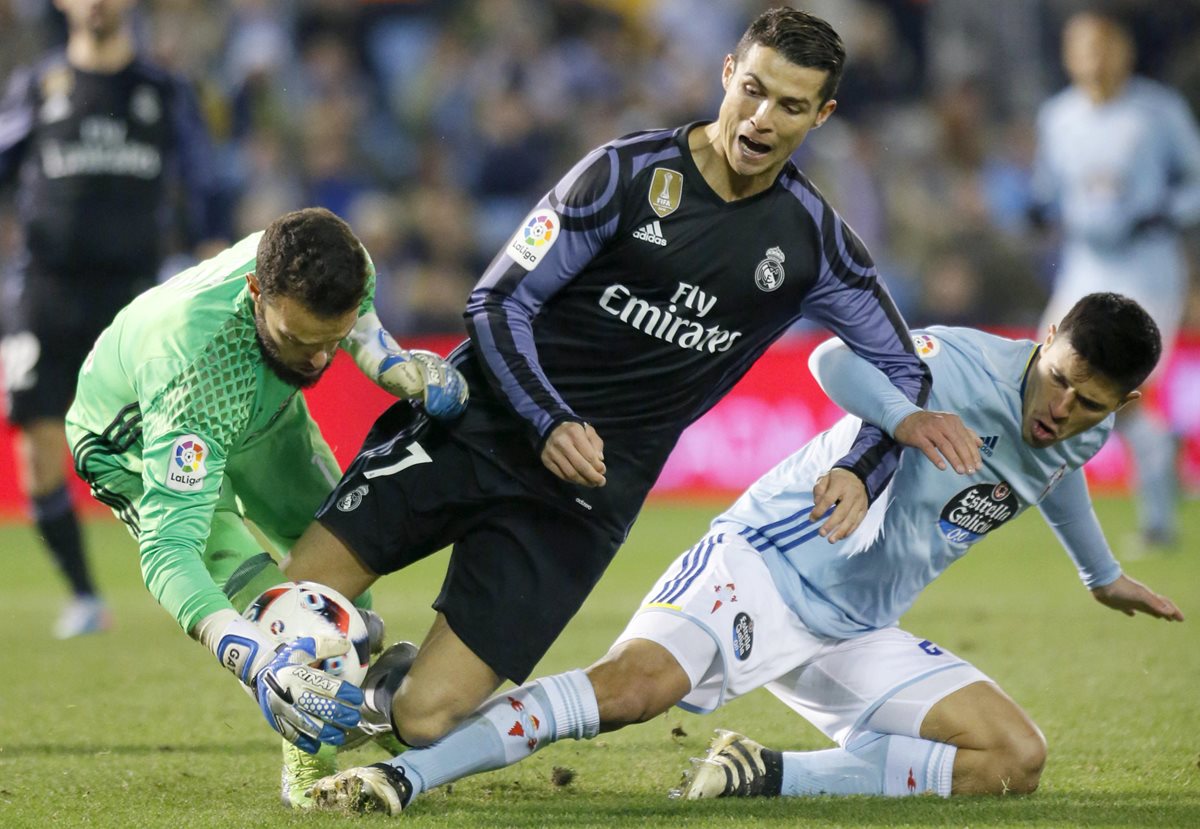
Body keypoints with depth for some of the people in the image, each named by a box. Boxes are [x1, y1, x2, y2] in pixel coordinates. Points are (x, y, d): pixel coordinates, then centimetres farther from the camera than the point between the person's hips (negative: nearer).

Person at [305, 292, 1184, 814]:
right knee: (636, 681, -34)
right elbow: (839, 361, -35)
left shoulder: (1083, 435, 6)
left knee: (1015, 758, -9)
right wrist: (907, 419, -54)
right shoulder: (968, 363, -15)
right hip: (765, 563, -7)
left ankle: (768, 778, -15)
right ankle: (402, 773, -36)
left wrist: (1103, 573, 49)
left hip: (854, 634, 7)